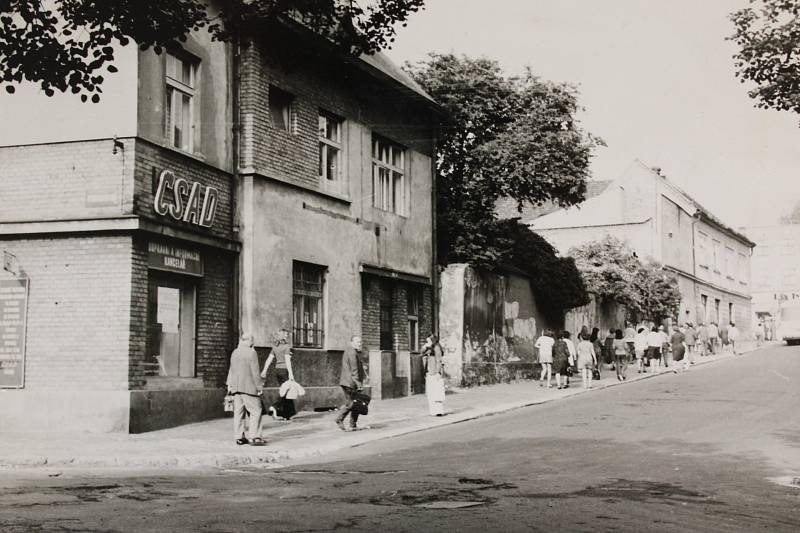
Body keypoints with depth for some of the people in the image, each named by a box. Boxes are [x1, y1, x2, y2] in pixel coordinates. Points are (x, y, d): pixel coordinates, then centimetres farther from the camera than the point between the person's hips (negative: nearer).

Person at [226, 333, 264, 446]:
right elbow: (255, 372, -12)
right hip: (249, 387, -7)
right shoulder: (252, 353, -10)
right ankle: (253, 437, -9)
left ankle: (239, 437, 10)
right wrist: (259, 388, -7)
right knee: (255, 411, -3)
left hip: (236, 387, 7)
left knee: (238, 412, 9)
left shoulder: (234, 353, 11)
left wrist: (229, 384, 23)